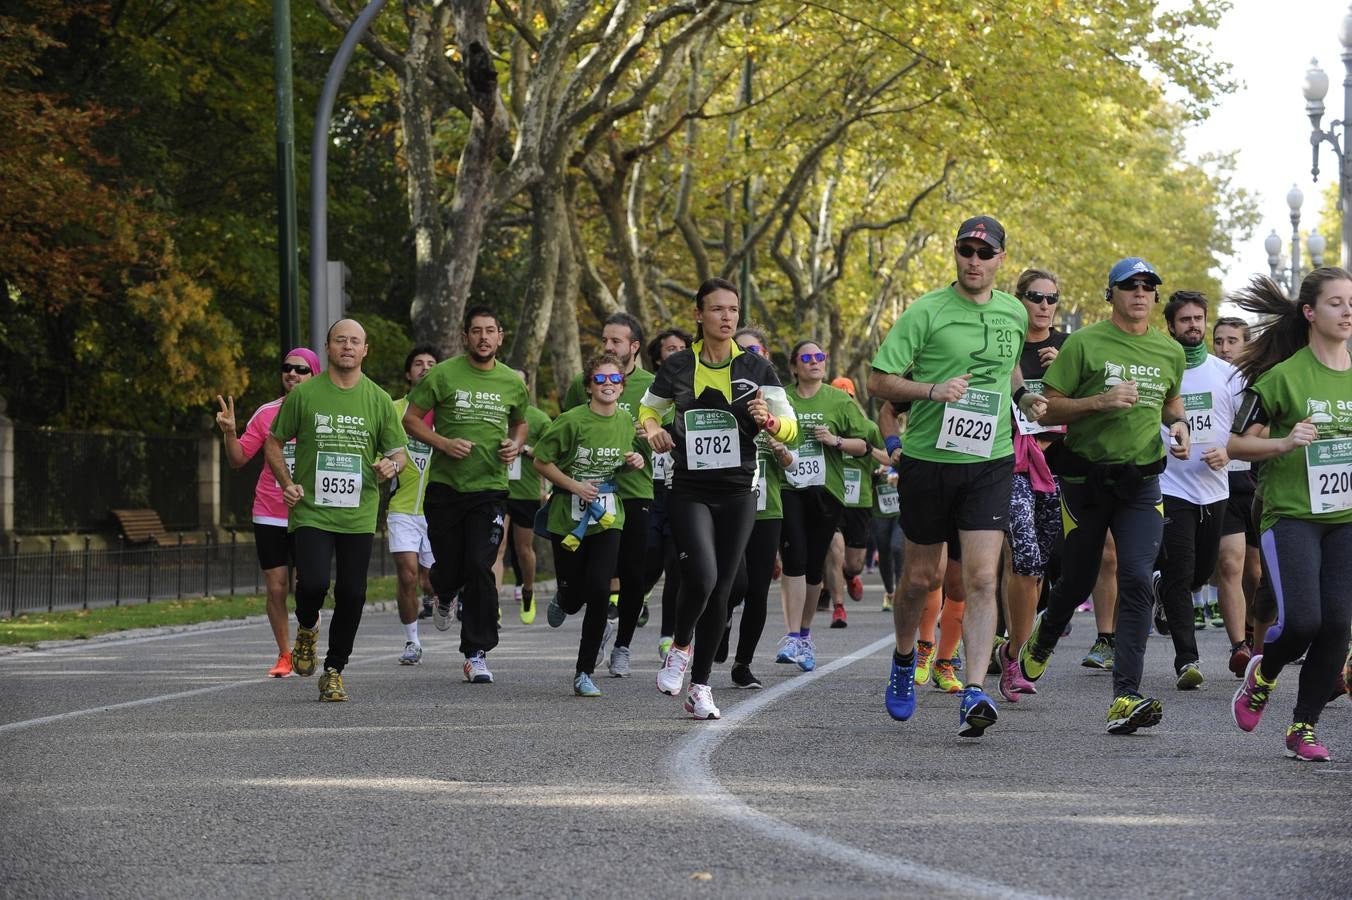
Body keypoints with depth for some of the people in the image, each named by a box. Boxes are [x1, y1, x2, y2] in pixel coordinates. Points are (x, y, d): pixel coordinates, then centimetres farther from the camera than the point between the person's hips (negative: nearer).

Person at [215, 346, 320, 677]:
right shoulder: (267, 413, 5)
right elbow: (238, 459, 8)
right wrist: (229, 432, -9)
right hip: (269, 516, 2)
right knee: (276, 588, 3)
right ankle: (284, 655, 16)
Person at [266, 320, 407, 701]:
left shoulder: (378, 400, 7)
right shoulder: (303, 394, 2)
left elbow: (399, 452, 11)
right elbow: (274, 442, 9)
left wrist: (393, 464, -13)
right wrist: (286, 483, -6)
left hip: (359, 516, 2)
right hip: (311, 511, -2)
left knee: (352, 596, 1)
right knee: (313, 584, -19)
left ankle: (334, 672, 16)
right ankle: (307, 628, 16)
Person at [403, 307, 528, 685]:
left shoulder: (513, 382, 5)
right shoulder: (443, 375, -4)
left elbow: (520, 423, 24)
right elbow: (411, 419, 0)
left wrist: (515, 445, 2)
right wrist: (443, 443, -15)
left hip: (490, 488, 1)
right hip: (445, 486, -1)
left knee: (480, 569, -11)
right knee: (448, 568, 7)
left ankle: (477, 654, -3)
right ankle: (444, 596, 46)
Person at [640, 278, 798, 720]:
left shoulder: (757, 368, 1)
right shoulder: (676, 367, 2)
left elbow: (790, 427, 0)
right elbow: (647, 409, 19)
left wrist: (769, 420, -22)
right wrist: (652, 428, -4)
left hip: (737, 493, 1)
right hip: (688, 491, -1)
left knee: (720, 590, 3)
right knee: (701, 576, -21)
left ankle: (700, 687, 15)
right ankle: (680, 647, 9)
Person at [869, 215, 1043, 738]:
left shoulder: (1014, 314, 8)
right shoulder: (926, 313, -7)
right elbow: (878, 381, -8)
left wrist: (1023, 397, 9)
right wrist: (933, 390, -21)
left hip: (989, 463, 2)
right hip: (928, 459, -2)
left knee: (981, 579, -11)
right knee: (921, 576, 10)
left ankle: (974, 694, -16)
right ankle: (904, 662, 38)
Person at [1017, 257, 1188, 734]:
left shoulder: (1170, 351, 8)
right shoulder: (1083, 343, -6)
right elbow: (1047, 409, -7)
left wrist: (1178, 424, 6)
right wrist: (1099, 401, -20)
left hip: (1141, 482, 2)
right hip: (1086, 478, -2)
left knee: (1137, 581, -14)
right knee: (1077, 582, 11)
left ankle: (1125, 699, -18)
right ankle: (1041, 641, 46)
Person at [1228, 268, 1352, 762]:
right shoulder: (1284, 375, -6)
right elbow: (1238, 444, -2)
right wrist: (1284, 443, -18)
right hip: (1291, 514, -4)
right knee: (1302, 620, -15)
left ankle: (1305, 725, 12)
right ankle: (1262, 674, 18)